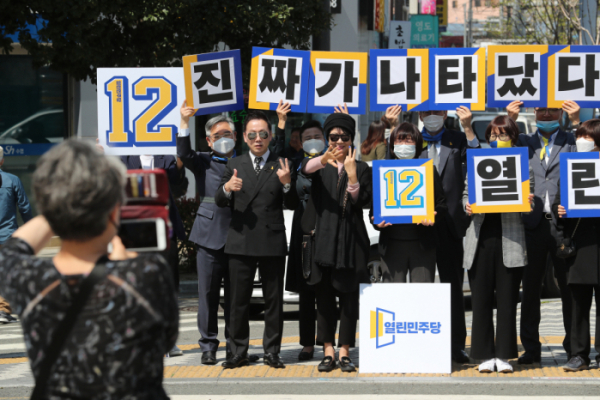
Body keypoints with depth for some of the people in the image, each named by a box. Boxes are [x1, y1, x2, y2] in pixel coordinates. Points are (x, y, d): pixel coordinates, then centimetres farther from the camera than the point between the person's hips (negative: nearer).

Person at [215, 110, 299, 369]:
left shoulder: (281, 166, 6)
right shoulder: (234, 165, 11)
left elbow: (292, 206, 3)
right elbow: (219, 202, 4)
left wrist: (287, 185, -16)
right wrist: (227, 188, -17)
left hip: (272, 241, -1)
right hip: (241, 241, 1)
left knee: (273, 299, 2)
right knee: (238, 300, 3)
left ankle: (272, 351, 9)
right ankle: (238, 352, 9)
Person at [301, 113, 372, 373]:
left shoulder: (361, 169, 10)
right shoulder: (320, 166, 10)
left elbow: (362, 202, -4)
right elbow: (304, 169, -15)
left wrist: (352, 175, -19)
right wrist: (322, 161, -36)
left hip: (351, 240, -1)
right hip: (323, 238, 1)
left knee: (349, 298, -2)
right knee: (324, 297, 1)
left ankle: (344, 352, 3)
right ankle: (328, 351, 6)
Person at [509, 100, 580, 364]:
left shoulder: (571, 141, 10)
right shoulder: (525, 142, 15)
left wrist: (576, 122, -15)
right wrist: (510, 122, -9)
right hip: (533, 221, 2)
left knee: (569, 286, 2)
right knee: (530, 287, 3)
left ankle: (574, 347, 8)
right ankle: (531, 348, 8)